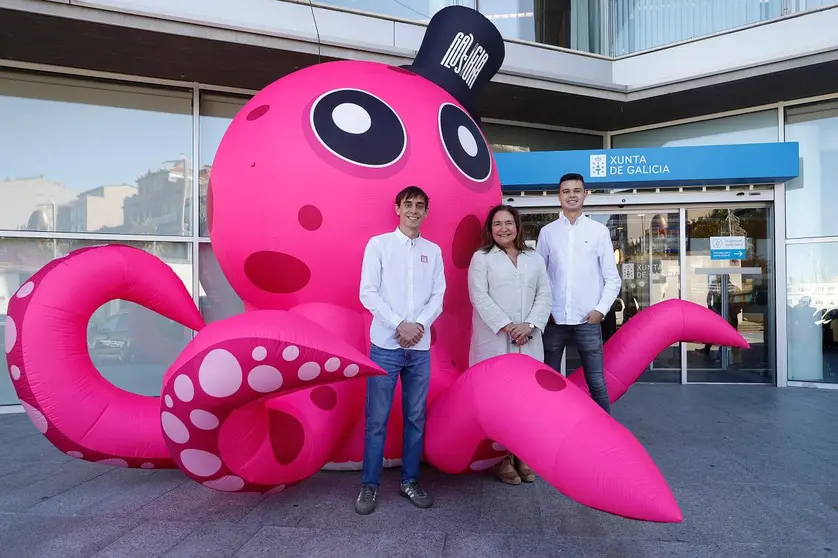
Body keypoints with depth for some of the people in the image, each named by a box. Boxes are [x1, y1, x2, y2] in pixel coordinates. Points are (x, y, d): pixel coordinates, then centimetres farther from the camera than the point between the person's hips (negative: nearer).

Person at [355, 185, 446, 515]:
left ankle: (409, 481, 22)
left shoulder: (433, 251, 11)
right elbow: (368, 293, -5)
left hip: (420, 348, 3)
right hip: (385, 345, -3)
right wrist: (399, 325, -13)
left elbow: (438, 296, 6)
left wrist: (419, 325, -10)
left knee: (416, 418, 9)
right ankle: (369, 485, 13)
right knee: (377, 419, 1)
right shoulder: (379, 244, 1)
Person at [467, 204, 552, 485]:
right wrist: (507, 326, -14)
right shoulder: (481, 258, 5)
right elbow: (479, 297, -6)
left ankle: (523, 456, 15)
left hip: (529, 341, 3)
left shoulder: (534, 258, 15)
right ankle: (502, 458, 8)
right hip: (494, 340, -3)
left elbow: (545, 295, 8)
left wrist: (529, 325, -8)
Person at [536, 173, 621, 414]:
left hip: (587, 320, -1)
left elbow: (613, 279, 4)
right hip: (554, 320, 1)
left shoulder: (599, 231, 4)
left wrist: (601, 309, -7)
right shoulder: (547, 232, 6)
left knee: (596, 382, 3)